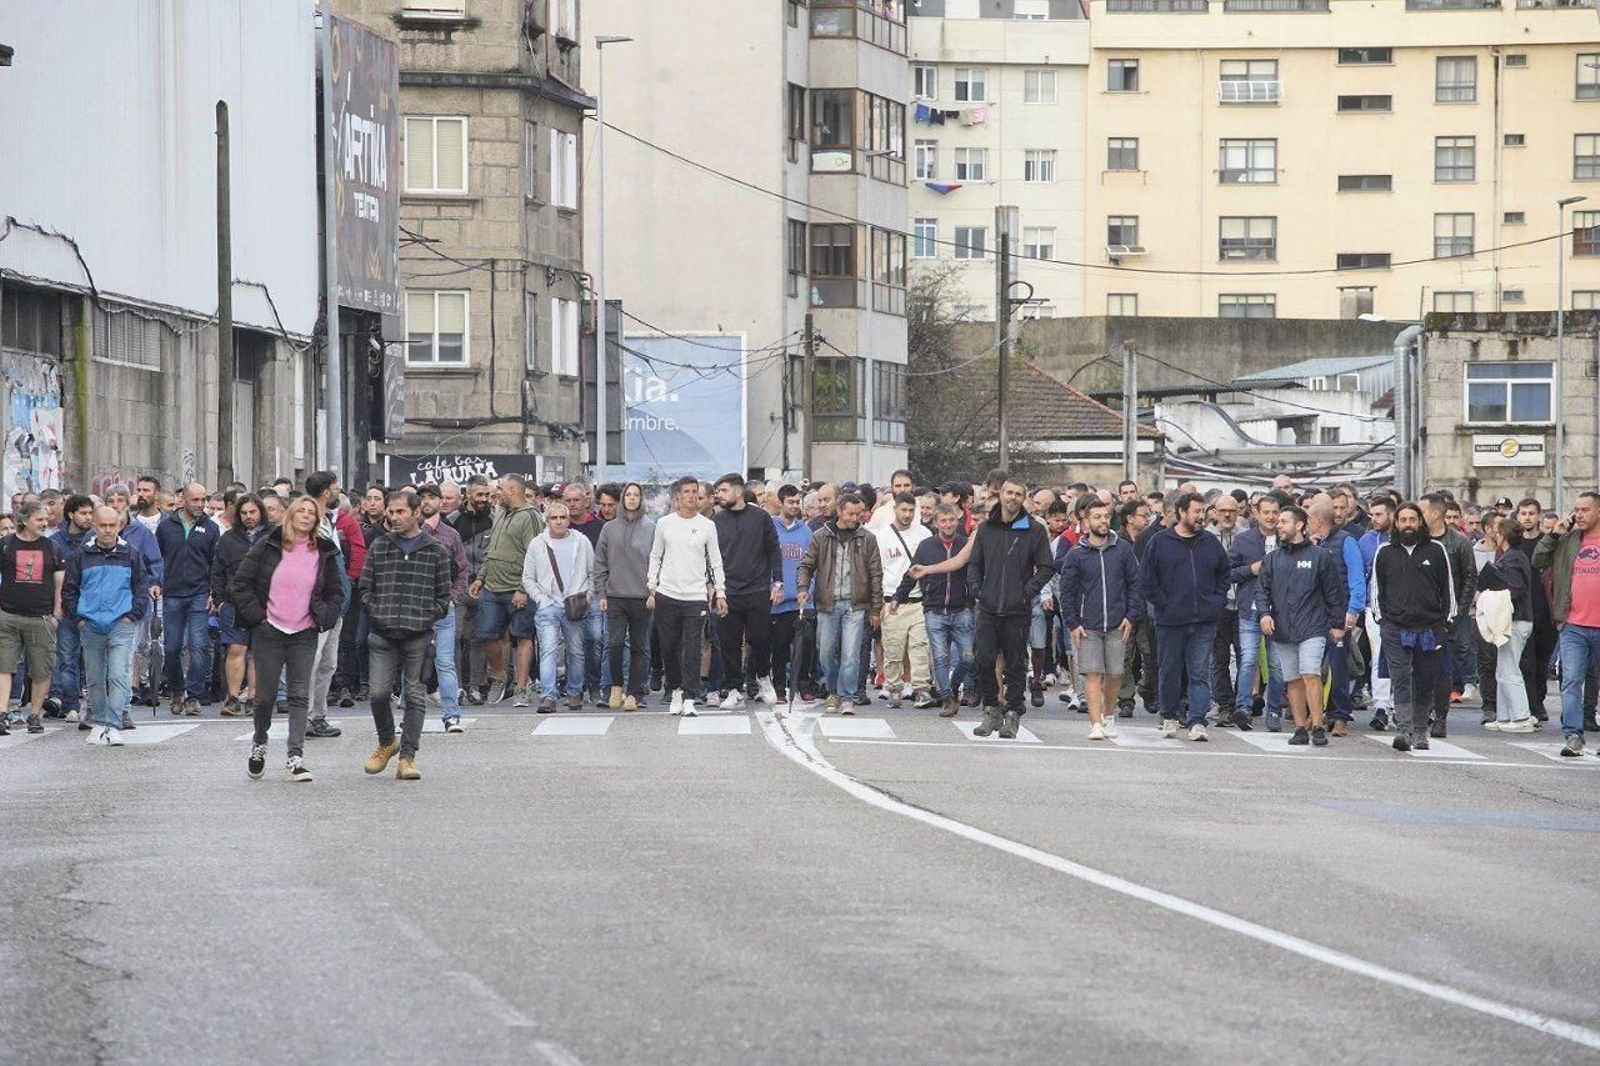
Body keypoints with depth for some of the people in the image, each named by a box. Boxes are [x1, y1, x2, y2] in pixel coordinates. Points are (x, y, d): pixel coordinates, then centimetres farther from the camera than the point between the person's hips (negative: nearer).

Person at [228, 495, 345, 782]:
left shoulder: (325, 552, 7)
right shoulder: (267, 546, -1)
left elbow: (336, 593, 16)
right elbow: (240, 583, -1)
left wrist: (324, 618, 1)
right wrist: (255, 614, -8)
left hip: (304, 635, 2)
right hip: (268, 630, -1)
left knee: (300, 696, -4)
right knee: (265, 694, 3)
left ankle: (296, 758, -6)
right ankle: (259, 742, 29)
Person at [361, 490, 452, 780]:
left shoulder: (435, 551, 5)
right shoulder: (378, 547, 10)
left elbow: (443, 594, 9)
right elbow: (365, 587, 14)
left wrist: (427, 617, -3)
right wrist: (376, 613, 0)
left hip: (418, 636, -1)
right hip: (383, 636, 1)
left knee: (414, 696, 0)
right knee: (379, 692, -6)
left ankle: (407, 757, 5)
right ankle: (386, 743, 19)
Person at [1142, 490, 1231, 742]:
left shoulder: (1211, 543, 9)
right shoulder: (1160, 542, 0)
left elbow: (1224, 575, 17)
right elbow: (1147, 579, 0)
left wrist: (1216, 603, 4)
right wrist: (1163, 605, -6)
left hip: (1204, 622, 1)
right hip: (1170, 621, -1)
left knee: (1200, 674, -4)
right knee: (1169, 671, 9)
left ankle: (1197, 721, -7)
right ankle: (1169, 717, 23)